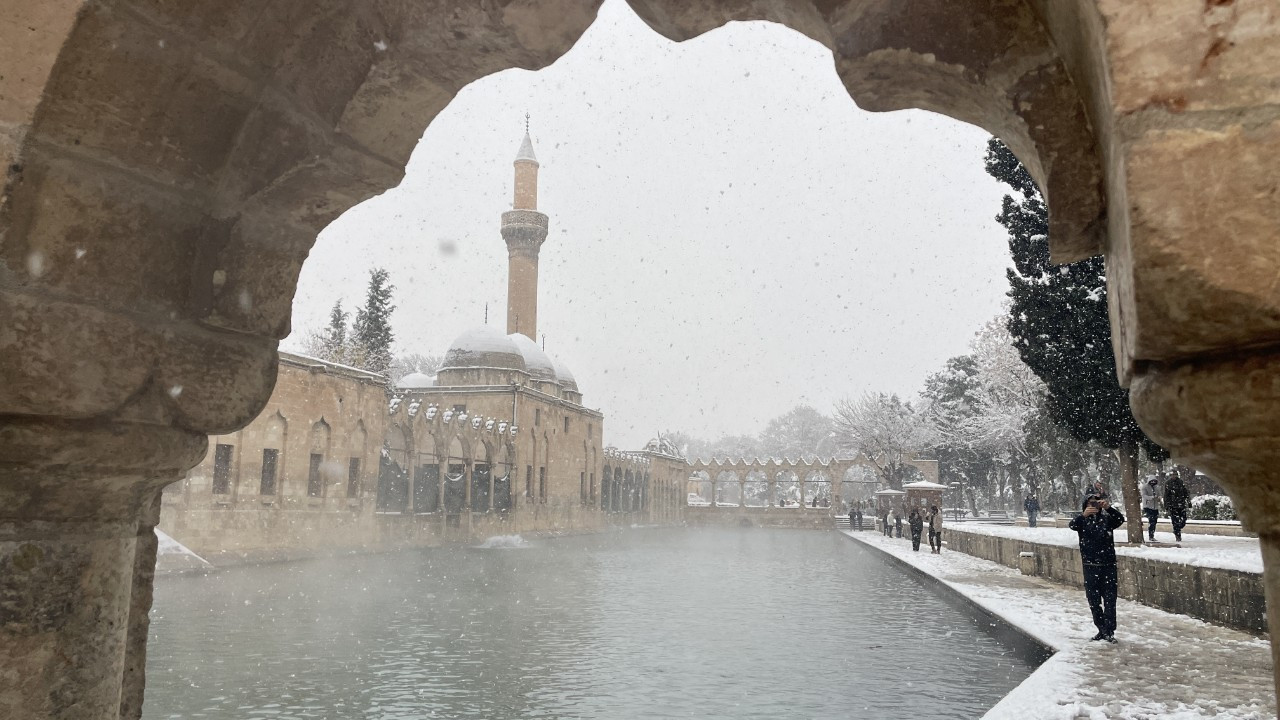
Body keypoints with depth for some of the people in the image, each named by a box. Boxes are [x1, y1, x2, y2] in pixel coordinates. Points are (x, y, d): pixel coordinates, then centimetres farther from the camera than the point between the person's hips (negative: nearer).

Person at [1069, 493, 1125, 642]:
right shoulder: (1082, 521, 3)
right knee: (1093, 600, 7)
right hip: (1090, 566, 1)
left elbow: (1120, 519, -15)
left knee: (1109, 599, -3)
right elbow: (1072, 525, -18)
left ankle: (1109, 631, 0)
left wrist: (1108, 508, -32)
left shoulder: (1107, 519, 5)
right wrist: (1083, 515, -37)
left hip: (1108, 564, -1)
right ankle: (1102, 629, 20)